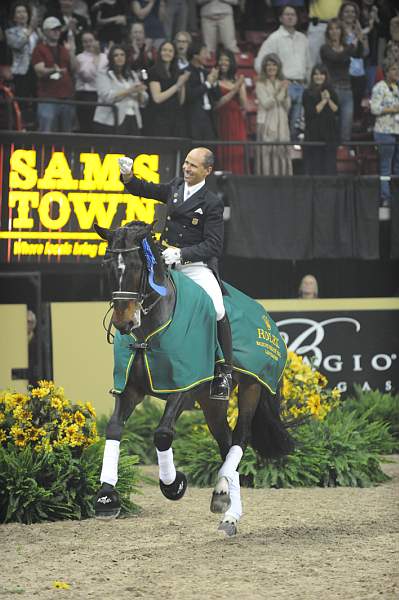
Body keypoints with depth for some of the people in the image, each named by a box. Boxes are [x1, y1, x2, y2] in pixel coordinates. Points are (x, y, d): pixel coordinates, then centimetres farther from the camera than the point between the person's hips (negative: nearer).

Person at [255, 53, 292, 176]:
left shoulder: (282, 84, 14)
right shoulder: (261, 84, 1)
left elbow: (287, 106, 10)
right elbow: (266, 104, -9)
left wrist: (285, 92, -6)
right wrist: (277, 92, -18)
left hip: (281, 125, 4)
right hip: (266, 124, -4)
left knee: (282, 155, 0)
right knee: (267, 156, -8)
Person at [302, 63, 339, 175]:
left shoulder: (331, 92, 10)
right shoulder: (308, 94, 0)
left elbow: (337, 111, 3)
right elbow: (311, 112, -9)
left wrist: (329, 100, -10)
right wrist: (323, 101, -9)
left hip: (330, 133, 3)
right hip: (314, 135, -3)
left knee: (329, 166, 2)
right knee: (315, 166, -4)